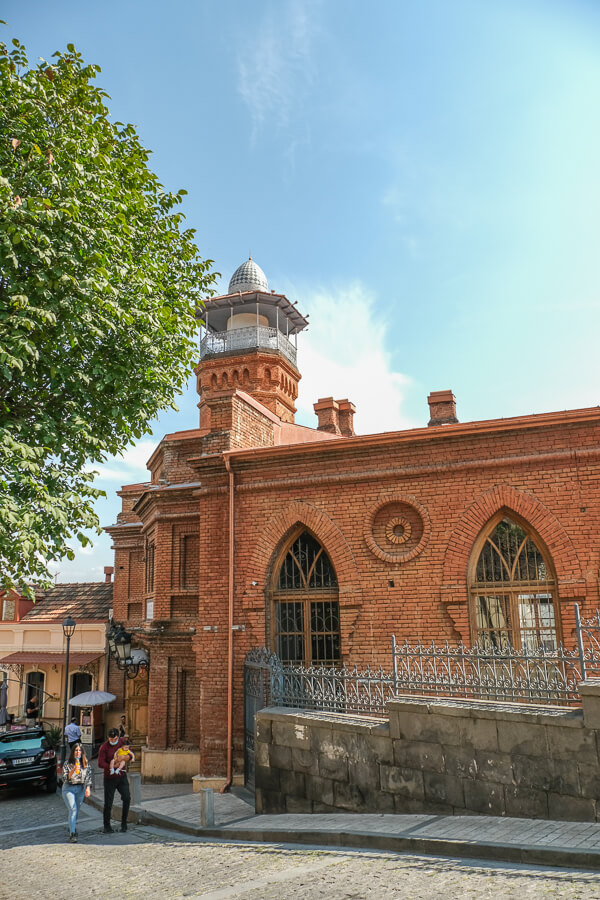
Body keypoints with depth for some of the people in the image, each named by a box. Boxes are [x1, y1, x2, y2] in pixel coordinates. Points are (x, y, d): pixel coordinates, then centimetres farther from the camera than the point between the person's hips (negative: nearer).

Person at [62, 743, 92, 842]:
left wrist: (88, 788, -7)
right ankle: (72, 834, -16)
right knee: (73, 810, -16)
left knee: (77, 811, 10)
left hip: (81, 789, 4)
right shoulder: (67, 764, -5)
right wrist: (73, 771, -26)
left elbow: (88, 777, 6)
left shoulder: (85, 764, 4)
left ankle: (72, 828, 33)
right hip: (69, 789, -4)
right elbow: (64, 778, -12)